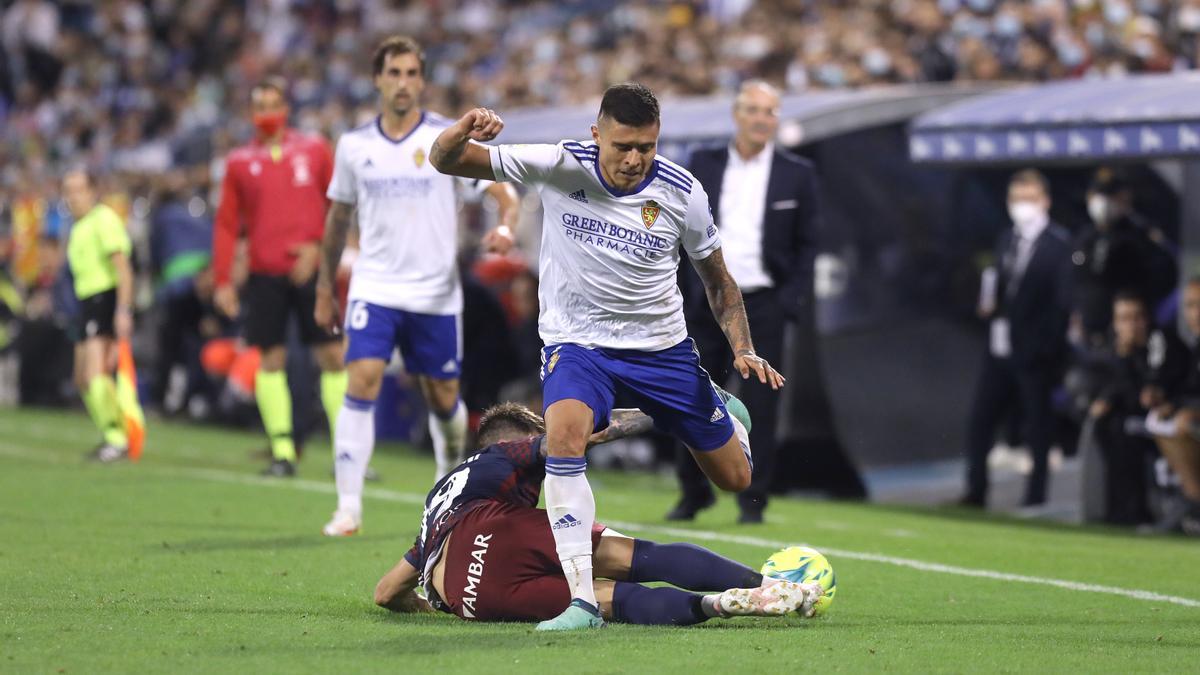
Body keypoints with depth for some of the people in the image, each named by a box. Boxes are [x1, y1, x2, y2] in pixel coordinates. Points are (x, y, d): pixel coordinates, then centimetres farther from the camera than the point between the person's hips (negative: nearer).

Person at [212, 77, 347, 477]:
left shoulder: (314, 150, 7)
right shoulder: (240, 162, 8)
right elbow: (226, 224, 8)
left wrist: (319, 246, -5)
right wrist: (222, 281, 2)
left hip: (310, 270, -1)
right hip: (265, 274, 1)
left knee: (332, 356, -5)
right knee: (271, 358, -2)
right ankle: (282, 452, 2)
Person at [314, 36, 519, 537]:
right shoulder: (354, 146, 5)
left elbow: (503, 193, -4)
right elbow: (338, 217, 17)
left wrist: (504, 225, -26)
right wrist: (325, 288, 18)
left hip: (436, 293, 0)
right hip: (374, 288, 1)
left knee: (443, 399, 8)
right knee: (362, 383, -16)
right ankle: (348, 508, -18)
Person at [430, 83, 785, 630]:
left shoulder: (683, 194, -13)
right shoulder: (560, 167, -18)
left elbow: (717, 280, 4)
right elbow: (445, 162, -20)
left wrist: (744, 350, -9)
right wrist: (464, 131, -42)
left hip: (662, 347, 2)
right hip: (577, 341, -2)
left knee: (735, 478, 11)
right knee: (565, 432, -35)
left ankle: (727, 419, 52)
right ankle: (582, 600, -34)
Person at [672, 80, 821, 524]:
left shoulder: (797, 174, 4)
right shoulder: (703, 165, 7)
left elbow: (806, 244, 5)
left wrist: (794, 299, -6)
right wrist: (682, 294, 1)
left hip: (764, 303, -2)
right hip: (708, 300, 2)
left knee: (759, 405, -3)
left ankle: (753, 500, 5)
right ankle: (694, 492, 20)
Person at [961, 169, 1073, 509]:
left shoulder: (1058, 244, -8)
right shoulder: (1007, 241, 14)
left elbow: (1063, 300, -11)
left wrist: (1048, 347, -15)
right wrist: (988, 305, -1)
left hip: (1036, 354, -7)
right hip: (1002, 350, 7)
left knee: (1038, 428, 2)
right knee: (979, 420, 4)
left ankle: (1035, 496, 10)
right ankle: (976, 491, 13)